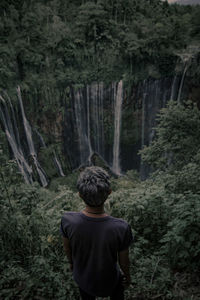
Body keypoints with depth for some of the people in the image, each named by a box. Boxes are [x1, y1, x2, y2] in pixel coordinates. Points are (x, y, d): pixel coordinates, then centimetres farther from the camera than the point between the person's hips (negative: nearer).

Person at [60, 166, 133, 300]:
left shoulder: (67, 221, -32)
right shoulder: (121, 228, -38)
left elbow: (67, 247, -11)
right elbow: (124, 261, -19)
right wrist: (127, 276, 3)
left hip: (81, 277, 2)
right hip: (107, 281, -1)